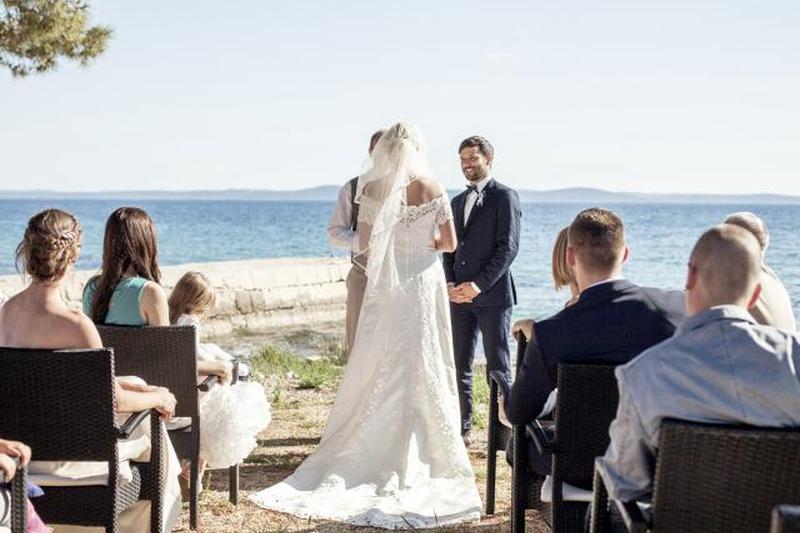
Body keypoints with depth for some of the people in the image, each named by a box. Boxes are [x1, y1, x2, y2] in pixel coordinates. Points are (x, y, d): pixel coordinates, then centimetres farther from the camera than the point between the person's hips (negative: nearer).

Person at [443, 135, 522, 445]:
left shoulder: (504, 197, -3)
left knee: (498, 367, -2)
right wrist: (450, 283, 2)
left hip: (493, 295, -6)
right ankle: (462, 428, 13)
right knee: (459, 367, 7)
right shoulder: (457, 202, 19)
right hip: (460, 296, 6)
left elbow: (508, 247, -10)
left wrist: (480, 285, -16)